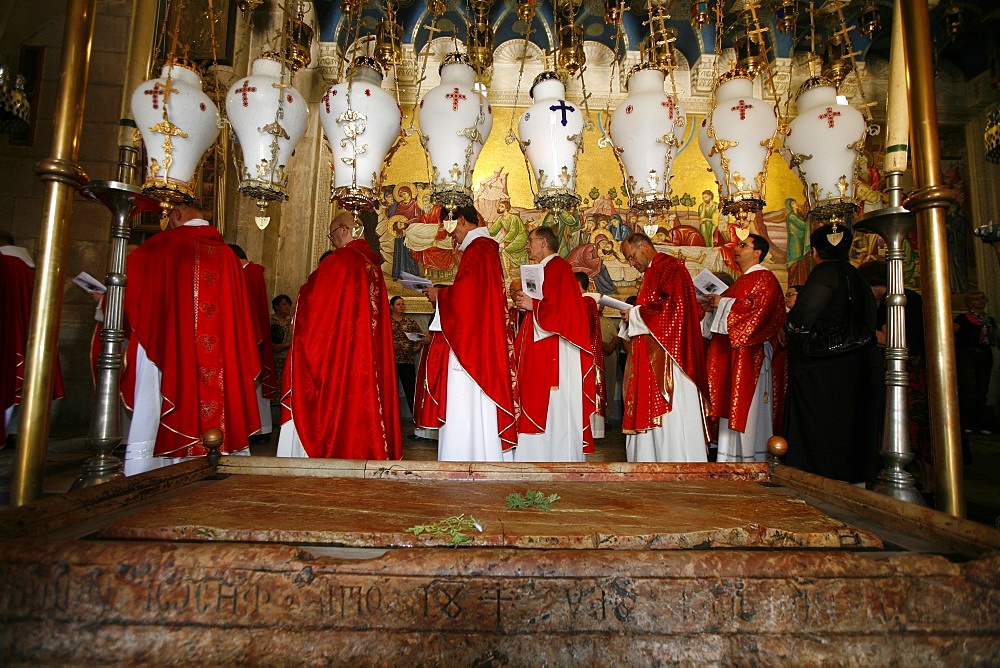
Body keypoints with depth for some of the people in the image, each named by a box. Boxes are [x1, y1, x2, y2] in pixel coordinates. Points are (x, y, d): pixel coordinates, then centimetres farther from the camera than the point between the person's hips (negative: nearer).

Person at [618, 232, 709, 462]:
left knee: (671, 415, -8)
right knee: (651, 413, 8)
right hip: (651, 357, 10)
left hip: (667, 355, -10)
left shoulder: (670, 267, -7)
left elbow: (673, 305, -21)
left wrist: (635, 314, -12)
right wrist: (632, 316, 8)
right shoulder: (651, 273, 23)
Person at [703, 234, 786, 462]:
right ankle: (732, 457, 16)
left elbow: (758, 307, -22)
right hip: (732, 353, 9)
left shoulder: (764, 279, -8)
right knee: (733, 404, 10)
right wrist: (715, 305, 7)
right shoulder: (741, 281, 20)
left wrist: (723, 303, -17)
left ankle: (752, 457, 3)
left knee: (748, 405, -5)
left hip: (750, 353, -9)